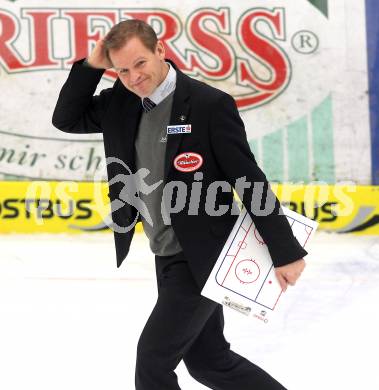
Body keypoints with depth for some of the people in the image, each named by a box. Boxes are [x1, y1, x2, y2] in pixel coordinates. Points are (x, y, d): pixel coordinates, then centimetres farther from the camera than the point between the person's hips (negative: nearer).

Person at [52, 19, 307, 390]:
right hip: (167, 258, 8)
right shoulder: (121, 103, 2)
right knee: (208, 360, 16)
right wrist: (91, 65, -6)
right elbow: (66, 119, 9)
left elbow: (251, 181, -17)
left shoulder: (209, 104, -18)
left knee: (153, 357, -5)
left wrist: (285, 252, -15)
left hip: (202, 258, -8)